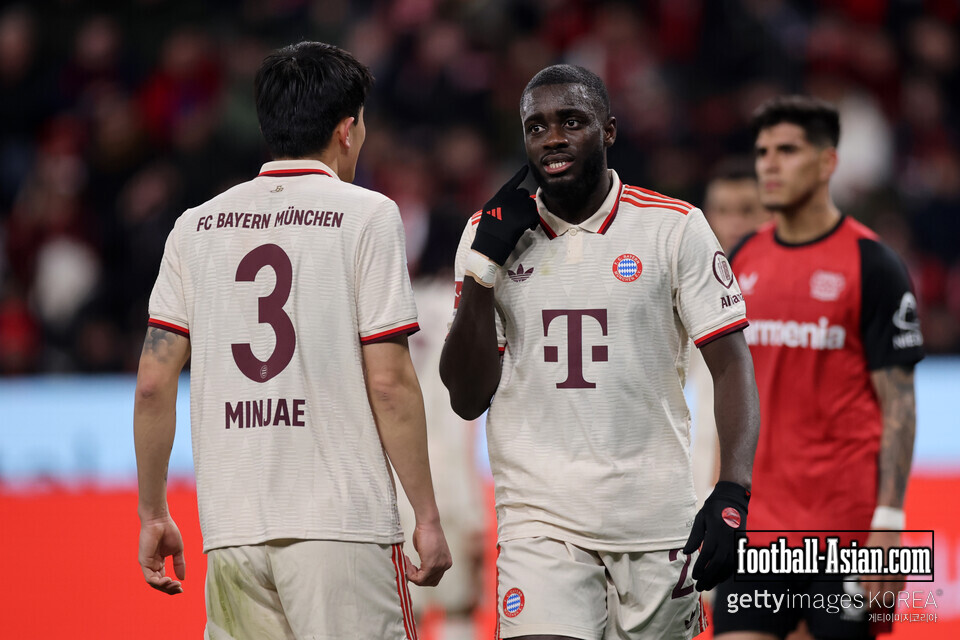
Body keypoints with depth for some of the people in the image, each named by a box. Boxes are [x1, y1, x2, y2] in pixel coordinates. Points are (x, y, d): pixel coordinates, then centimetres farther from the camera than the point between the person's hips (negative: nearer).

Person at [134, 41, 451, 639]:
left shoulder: (197, 226, 11)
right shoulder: (368, 215, -1)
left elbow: (154, 383, 7)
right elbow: (388, 382, -7)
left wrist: (153, 513, 16)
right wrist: (428, 517, -1)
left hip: (232, 527, 4)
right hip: (344, 522, -4)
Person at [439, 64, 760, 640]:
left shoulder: (674, 228, 1)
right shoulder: (491, 234, 7)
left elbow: (733, 366, -1)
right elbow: (468, 399, 6)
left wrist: (732, 494, -16)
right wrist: (484, 269, -5)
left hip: (657, 518, 0)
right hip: (541, 520, 0)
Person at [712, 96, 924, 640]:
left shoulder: (872, 266, -5)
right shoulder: (742, 263, 11)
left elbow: (898, 404, -8)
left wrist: (889, 521, -15)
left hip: (846, 523, -5)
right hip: (755, 523, 5)